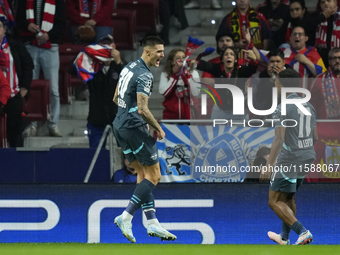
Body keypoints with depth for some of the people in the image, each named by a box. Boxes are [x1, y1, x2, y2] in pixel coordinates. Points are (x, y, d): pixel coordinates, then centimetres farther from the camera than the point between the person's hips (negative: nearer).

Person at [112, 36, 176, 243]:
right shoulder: (145, 75, -18)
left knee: (143, 173, 13)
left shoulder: (129, 67, 12)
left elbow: (116, 98, 20)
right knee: (154, 175, -3)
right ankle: (126, 218, -9)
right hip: (134, 127, -10)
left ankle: (152, 223, 11)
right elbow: (143, 109, -24)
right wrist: (159, 129, -9)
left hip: (120, 125, 10)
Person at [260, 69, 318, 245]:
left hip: (288, 160, -8)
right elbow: (314, 138, 14)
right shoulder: (308, 107, 9)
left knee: (275, 202, -3)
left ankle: (303, 232, -16)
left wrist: (268, 165, -26)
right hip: (307, 159, 8)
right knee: (288, 198, 23)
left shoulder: (282, 109, -15)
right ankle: (284, 237, 33)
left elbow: (279, 139, -23)